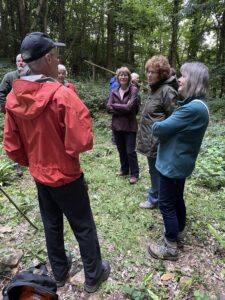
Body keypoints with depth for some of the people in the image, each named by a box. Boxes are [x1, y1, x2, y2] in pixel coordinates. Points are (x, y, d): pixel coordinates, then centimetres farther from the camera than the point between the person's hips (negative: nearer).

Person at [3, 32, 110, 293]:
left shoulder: (13, 97, -5)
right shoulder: (62, 95, -24)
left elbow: (11, 146, 1)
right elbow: (82, 142, -24)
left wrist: (32, 163, 17)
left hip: (39, 176, 6)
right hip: (66, 176, -6)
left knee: (51, 225, 23)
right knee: (84, 227, 14)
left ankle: (59, 272, 44)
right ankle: (93, 276, 35)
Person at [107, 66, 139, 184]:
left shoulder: (133, 90, -7)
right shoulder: (114, 91, 5)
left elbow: (130, 107, -18)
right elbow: (108, 108, -4)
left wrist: (115, 106, -8)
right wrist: (123, 108, -14)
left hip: (130, 126, -4)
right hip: (117, 125, 4)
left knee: (130, 151, 0)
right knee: (121, 150, 16)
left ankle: (134, 174, 17)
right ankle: (124, 169, 36)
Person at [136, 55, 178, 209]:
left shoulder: (167, 90, -18)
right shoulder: (156, 88, 12)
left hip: (157, 140, -9)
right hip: (150, 138, 9)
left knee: (156, 170, 6)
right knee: (154, 170, 22)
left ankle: (154, 199, 24)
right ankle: (154, 193, 39)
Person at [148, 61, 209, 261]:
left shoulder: (193, 108, -27)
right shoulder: (198, 105, 7)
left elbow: (159, 129, -24)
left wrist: (155, 125, -3)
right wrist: (164, 126, -7)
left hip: (173, 163, -10)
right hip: (180, 161, 10)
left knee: (166, 203, 3)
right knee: (176, 199, 23)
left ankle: (171, 248, 18)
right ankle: (179, 231, 42)